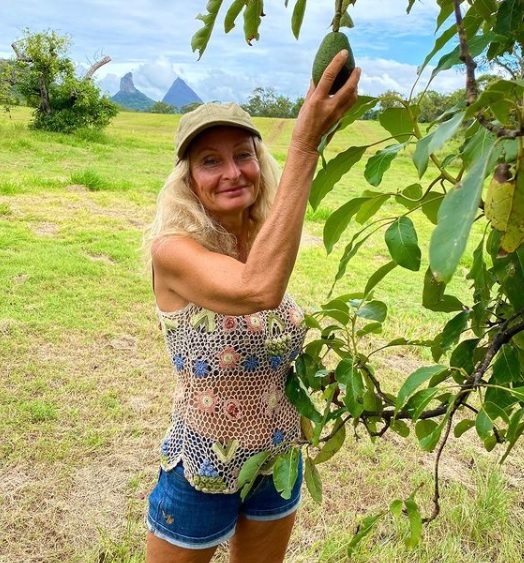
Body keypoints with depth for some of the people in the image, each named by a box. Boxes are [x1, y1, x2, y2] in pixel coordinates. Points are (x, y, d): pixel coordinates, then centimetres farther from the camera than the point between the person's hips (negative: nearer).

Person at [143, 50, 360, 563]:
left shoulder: (263, 243, -5)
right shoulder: (173, 250, -23)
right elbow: (259, 288, -44)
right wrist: (305, 146, -43)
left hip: (278, 462, 5)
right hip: (203, 473, -5)